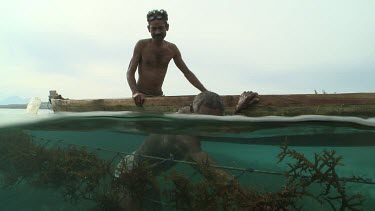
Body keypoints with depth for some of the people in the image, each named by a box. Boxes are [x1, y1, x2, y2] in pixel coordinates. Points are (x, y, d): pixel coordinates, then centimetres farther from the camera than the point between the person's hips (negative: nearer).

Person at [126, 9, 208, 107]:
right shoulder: (142, 45, -6)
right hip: (141, 96, -3)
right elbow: (130, 72, -8)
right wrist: (135, 92, -27)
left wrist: (205, 91, -1)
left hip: (158, 96, 4)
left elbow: (187, 72, 7)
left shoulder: (172, 49, 4)